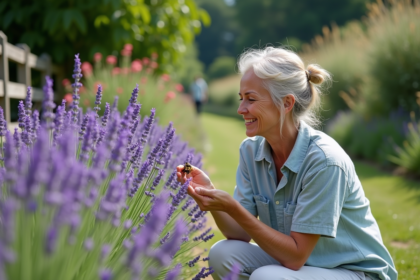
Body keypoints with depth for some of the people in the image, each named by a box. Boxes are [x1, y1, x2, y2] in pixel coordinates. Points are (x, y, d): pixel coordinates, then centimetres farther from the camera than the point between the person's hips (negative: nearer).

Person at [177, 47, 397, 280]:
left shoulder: (324, 160, -26)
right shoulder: (251, 150, -5)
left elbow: (295, 255, -24)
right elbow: (241, 233, -7)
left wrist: (231, 207, -30)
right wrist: (210, 192, -24)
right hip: (292, 259, 6)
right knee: (223, 254, -16)